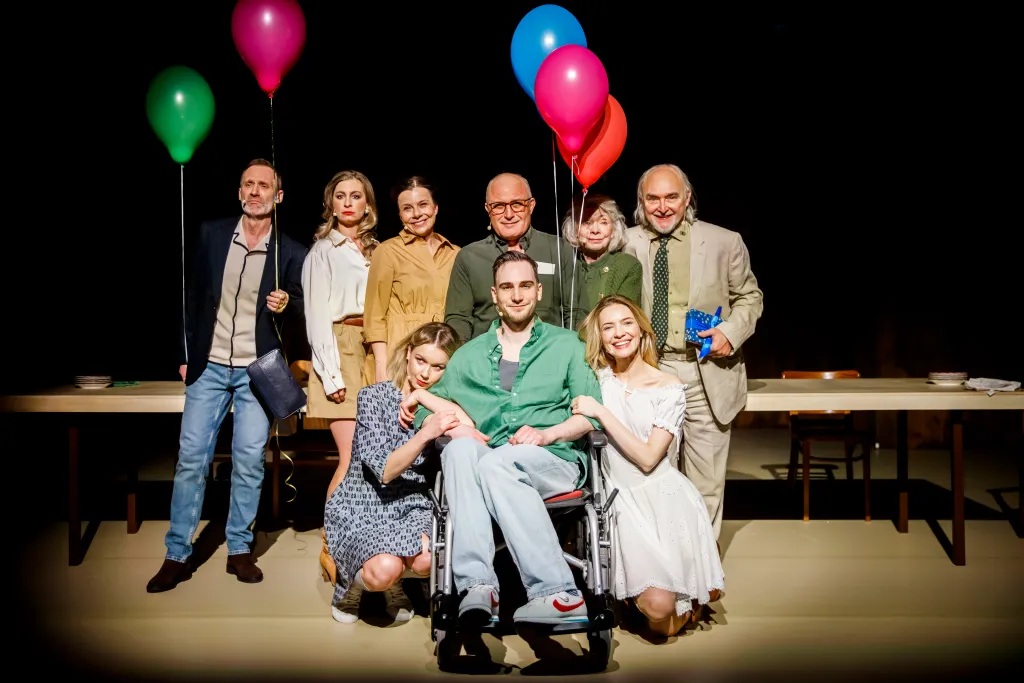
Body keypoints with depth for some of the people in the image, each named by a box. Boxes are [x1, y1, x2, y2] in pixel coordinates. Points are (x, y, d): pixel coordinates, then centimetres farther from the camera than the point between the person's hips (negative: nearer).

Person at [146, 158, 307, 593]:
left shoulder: (290, 252, -1)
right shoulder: (212, 234, 4)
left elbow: (300, 308, 7)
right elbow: (194, 296, 10)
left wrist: (286, 305, -17)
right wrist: (187, 355, 8)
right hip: (209, 365, 2)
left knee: (250, 462, 1)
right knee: (191, 459, 2)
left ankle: (240, 550, 16)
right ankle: (177, 555, 12)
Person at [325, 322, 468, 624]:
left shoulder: (441, 405, 4)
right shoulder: (374, 397, -8)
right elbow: (384, 471, -17)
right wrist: (426, 434, -30)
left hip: (411, 507, 3)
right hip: (362, 507, -3)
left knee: (428, 559, -29)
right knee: (384, 570, -31)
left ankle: (393, 583, 8)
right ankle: (350, 579, 7)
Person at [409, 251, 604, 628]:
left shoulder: (566, 345, 16)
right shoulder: (469, 354, 22)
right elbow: (428, 410, 16)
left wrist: (547, 434, -13)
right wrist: (450, 425, -7)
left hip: (555, 460, -2)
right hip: (484, 462, 2)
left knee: (496, 462, -35)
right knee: (459, 449, -32)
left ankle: (556, 594, -34)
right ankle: (477, 585, -37)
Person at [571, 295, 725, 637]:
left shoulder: (669, 387, -3)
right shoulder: (598, 378, 4)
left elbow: (648, 457, -11)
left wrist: (602, 412, -14)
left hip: (664, 495, -1)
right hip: (622, 499, 1)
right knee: (658, 604, -18)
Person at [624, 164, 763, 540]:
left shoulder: (725, 242, 1)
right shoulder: (628, 244, 1)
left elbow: (749, 297, 11)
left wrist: (731, 332, -7)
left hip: (707, 374, 0)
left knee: (706, 481, 7)